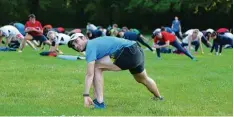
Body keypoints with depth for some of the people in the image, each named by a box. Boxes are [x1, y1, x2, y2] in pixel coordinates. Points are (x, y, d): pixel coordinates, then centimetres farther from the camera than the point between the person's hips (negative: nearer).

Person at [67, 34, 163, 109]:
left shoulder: (90, 46, -9)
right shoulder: (96, 43, 19)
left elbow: (90, 74, -19)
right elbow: (96, 75, 20)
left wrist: (86, 95, -21)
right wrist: (95, 96, 18)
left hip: (129, 53, -11)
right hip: (137, 52, 11)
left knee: (96, 67, -13)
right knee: (143, 79, 37)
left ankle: (99, 103, -13)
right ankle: (159, 97, 64)